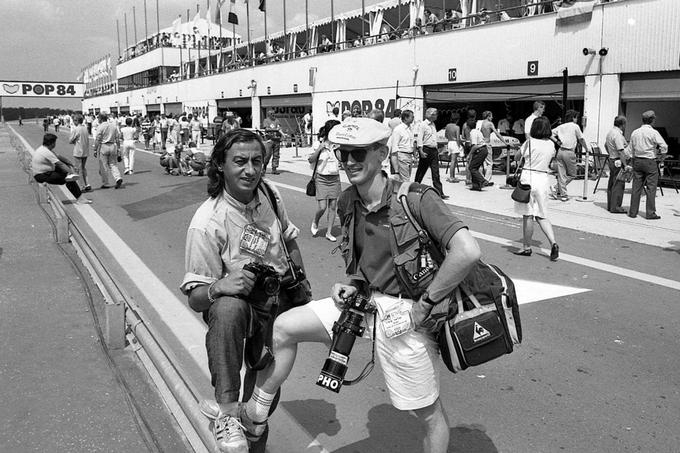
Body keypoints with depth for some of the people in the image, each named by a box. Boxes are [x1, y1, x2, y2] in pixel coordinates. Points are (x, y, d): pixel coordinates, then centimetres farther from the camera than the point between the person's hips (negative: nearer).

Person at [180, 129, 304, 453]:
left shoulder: (269, 194, -4)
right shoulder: (207, 222, -22)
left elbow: (289, 239, 17)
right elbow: (195, 298, -21)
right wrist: (219, 287, -42)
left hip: (280, 301, 5)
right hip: (237, 302, -5)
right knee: (227, 309, -39)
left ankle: (252, 419, 41)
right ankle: (226, 412, -26)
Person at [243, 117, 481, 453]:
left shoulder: (417, 199, -21)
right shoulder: (347, 203, 1)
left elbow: (467, 252, -30)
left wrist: (426, 303, -22)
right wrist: (352, 283, -1)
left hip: (404, 313, -6)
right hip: (363, 300, 6)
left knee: (428, 413, 9)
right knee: (284, 327, -1)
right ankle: (254, 416, 16)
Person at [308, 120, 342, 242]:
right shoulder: (319, 144, -6)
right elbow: (310, 160, -14)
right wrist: (320, 148, -26)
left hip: (335, 178, 4)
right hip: (321, 178, -4)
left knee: (333, 206, 3)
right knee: (322, 207, -8)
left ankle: (329, 232, 13)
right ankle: (315, 223, 23)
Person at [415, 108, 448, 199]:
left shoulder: (433, 125, 16)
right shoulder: (423, 125, -8)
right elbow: (419, 139, -14)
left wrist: (436, 150, 19)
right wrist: (421, 151, -21)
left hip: (434, 150, 7)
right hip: (426, 150, -7)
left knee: (436, 172, 0)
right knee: (421, 171, 4)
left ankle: (439, 192, -4)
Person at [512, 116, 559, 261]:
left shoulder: (529, 142, -8)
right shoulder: (551, 144, 5)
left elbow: (518, 156, 5)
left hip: (529, 177, -4)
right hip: (544, 179, 4)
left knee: (527, 216, 4)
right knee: (542, 216, 10)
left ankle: (527, 247, 13)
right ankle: (553, 243, -7)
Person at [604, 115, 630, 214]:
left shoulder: (610, 132, 12)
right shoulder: (618, 135, -18)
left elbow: (606, 145, 27)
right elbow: (621, 151, -22)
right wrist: (625, 165, -22)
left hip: (612, 160, 10)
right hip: (619, 162, -10)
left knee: (611, 184, 13)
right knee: (618, 185, -8)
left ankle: (610, 205, 20)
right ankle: (615, 207, -7)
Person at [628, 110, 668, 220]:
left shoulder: (634, 132, 6)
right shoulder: (653, 132, -10)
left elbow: (631, 149, 10)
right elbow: (664, 147, -14)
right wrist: (661, 156, 2)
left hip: (637, 161, 5)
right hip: (650, 162, -5)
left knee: (636, 187, 8)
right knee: (651, 188, 1)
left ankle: (633, 212, 10)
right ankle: (650, 213, 3)